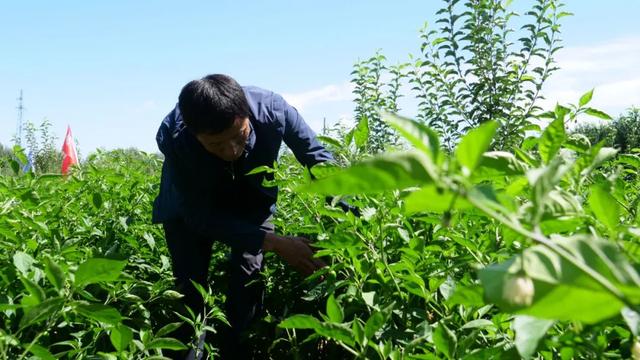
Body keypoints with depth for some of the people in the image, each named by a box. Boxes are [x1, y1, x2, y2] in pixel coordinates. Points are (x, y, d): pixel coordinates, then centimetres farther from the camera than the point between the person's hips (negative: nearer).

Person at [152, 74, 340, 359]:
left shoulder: (272, 109, -36)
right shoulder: (173, 137, -38)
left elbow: (318, 157, -16)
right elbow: (202, 217, -30)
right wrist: (274, 243, -38)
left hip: (252, 198, 1)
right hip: (190, 203, -1)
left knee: (248, 284, -8)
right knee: (189, 290, -6)